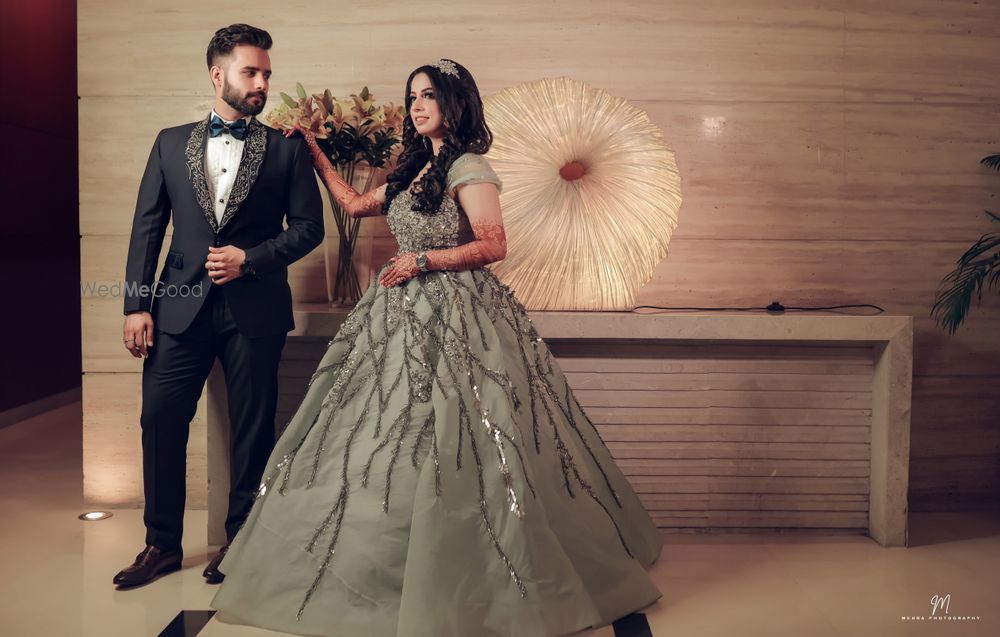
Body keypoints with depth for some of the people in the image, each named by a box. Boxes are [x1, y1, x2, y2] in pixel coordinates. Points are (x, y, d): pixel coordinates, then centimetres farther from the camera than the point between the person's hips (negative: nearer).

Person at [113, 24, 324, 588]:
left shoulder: (286, 149, 5)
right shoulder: (171, 143, 11)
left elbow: (309, 227, 2)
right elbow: (147, 227, 8)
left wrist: (249, 258, -11)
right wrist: (136, 304, 1)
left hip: (255, 308, -2)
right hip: (181, 305, 2)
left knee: (252, 429, 4)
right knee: (161, 419, 2)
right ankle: (163, 543, 18)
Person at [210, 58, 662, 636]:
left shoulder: (469, 169, -7)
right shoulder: (414, 170, 17)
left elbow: (494, 246, -14)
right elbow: (356, 204, 26)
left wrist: (423, 260, -15)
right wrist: (315, 153, 27)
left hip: (455, 316, -8)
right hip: (408, 317, 8)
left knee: (448, 446, -7)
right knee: (393, 440, 8)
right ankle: (393, 572, 19)